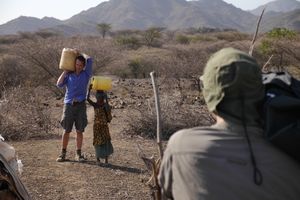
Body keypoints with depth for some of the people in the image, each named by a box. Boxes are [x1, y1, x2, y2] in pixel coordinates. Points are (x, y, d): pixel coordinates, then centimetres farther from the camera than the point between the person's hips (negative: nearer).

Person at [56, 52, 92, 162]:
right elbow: (59, 84, -5)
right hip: (69, 105, 0)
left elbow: (89, 59, -1)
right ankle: (63, 153, 11)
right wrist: (65, 71, 1)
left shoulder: (86, 74, 7)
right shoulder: (69, 75, 9)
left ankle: (78, 154, 10)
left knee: (79, 131, 2)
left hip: (81, 105, 0)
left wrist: (81, 54, 15)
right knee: (66, 130, 3)